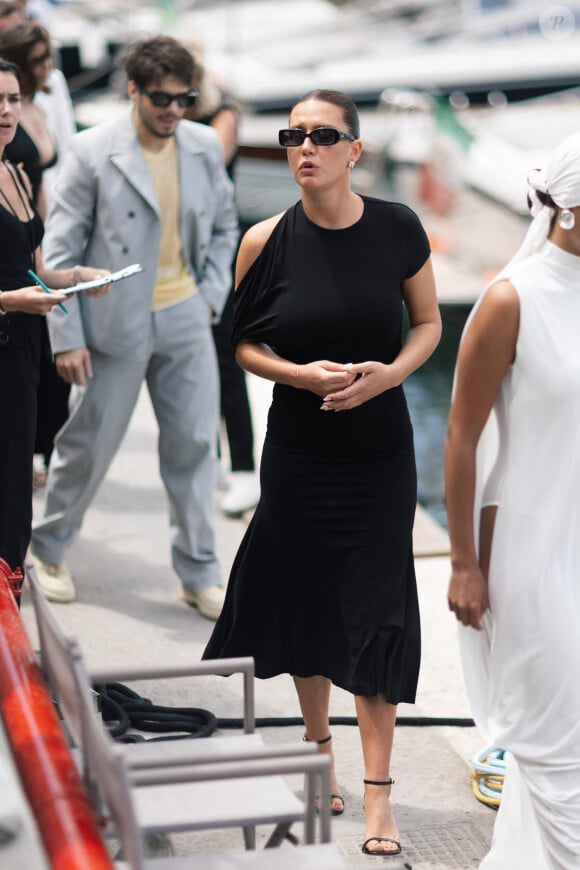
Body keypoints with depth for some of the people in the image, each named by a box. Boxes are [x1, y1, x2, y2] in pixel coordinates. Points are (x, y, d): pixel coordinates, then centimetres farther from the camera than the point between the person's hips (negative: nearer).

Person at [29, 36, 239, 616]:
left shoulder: (205, 147, 1)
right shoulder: (92, 153, -11)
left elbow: (223, 226, 16)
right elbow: (60, 248, -8)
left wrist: (211, 295, 4)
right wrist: (67, 337, -11)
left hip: (185, 320, 4)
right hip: (116, 323, -3)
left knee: (194, 442, 6)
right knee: (89, 442, 8)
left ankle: (199, 574, 18)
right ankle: (50, 547, 31)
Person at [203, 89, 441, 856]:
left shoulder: (397, 229, -8)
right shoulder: (267, 241, -8)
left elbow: (428, 323, 4)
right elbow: (245, 345, 2)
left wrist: (390, 373, -16)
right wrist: (301, 374, -17)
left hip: (380, 452, -1)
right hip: (297, 451, 1)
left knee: (376, 610, -2)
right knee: (307, 599, 12)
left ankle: (378, 791, 7)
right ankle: (319, 747, 35)